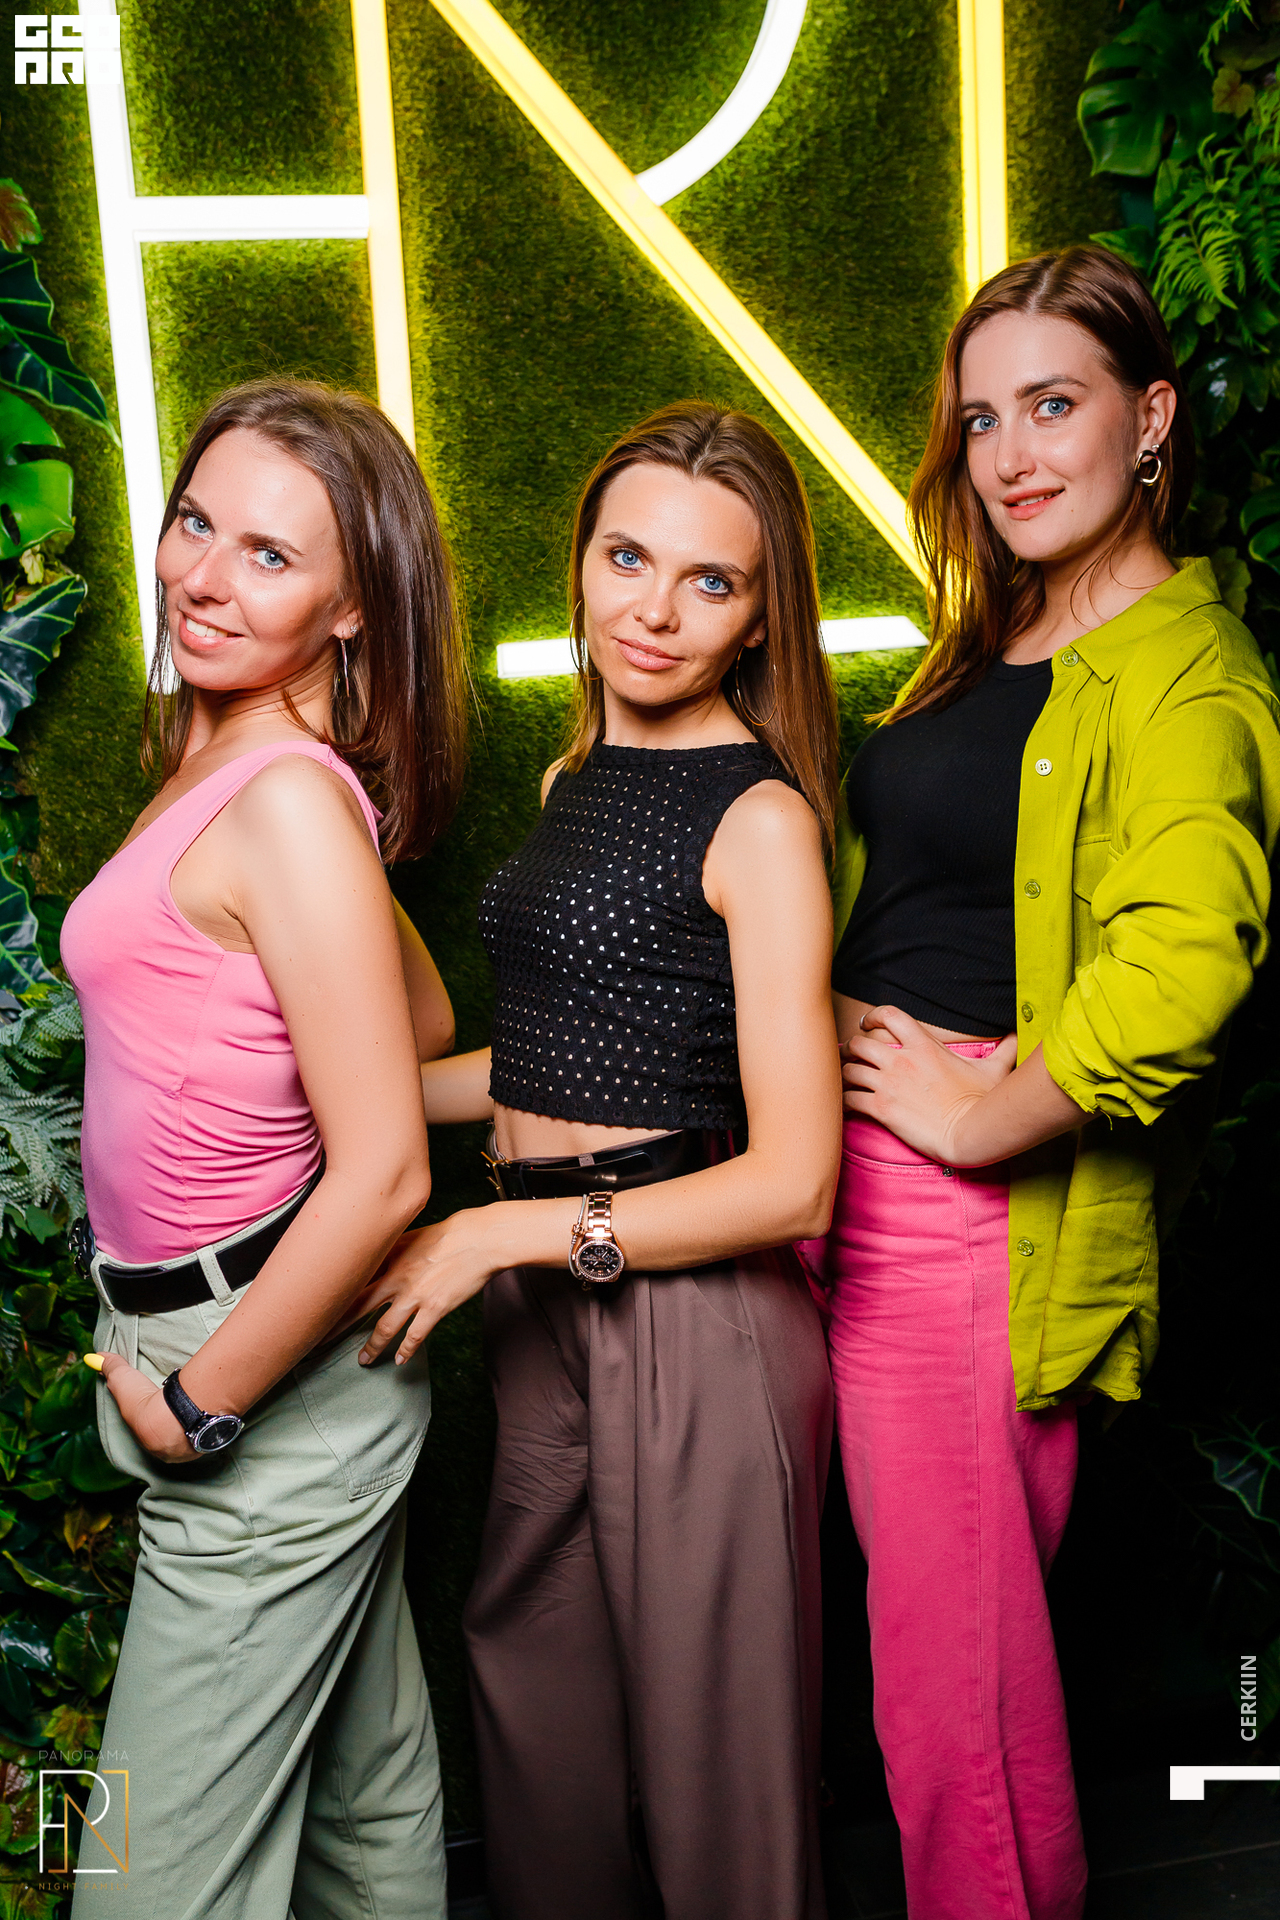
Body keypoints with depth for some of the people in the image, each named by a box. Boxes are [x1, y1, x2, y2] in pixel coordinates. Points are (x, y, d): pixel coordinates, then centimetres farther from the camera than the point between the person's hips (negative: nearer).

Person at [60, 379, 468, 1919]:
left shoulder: (289, 803, -22)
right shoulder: (229, 769, 6)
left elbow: (384, 1174, -25)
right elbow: (426, 1021, 16)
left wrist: (200, 1403, -15)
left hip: (272, 1397, -8)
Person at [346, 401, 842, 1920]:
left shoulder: (760, 817, -15)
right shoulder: (576, 777, 8)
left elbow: (790, 1180, -18)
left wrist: (501, 1234, -18)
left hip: (697, 1315, -8)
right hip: (544, 1298, 8)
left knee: (700, 1723, 13)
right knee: (530, 1671, 25)